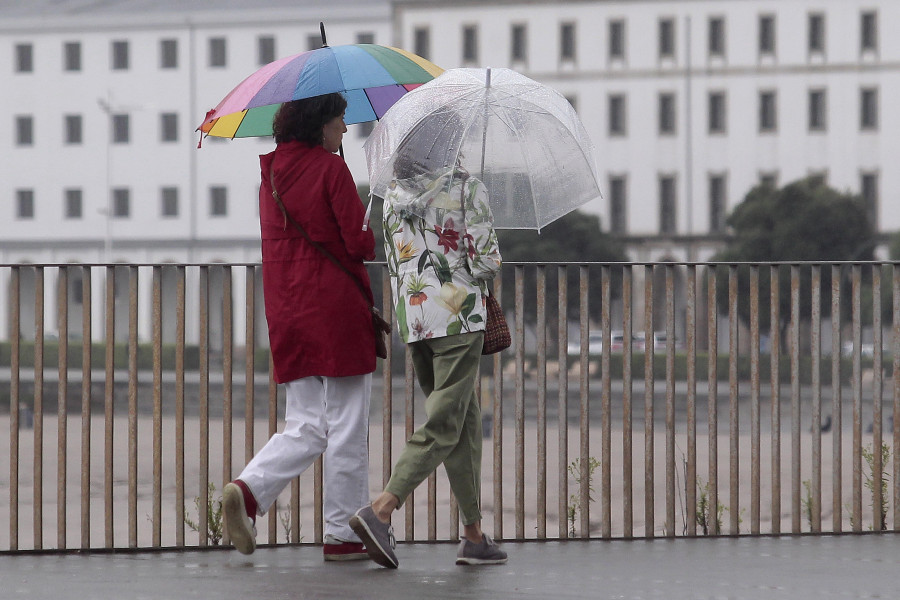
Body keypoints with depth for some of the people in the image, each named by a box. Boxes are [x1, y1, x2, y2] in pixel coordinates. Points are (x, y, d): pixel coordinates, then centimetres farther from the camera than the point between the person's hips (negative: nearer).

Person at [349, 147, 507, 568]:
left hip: (412, 320, 6)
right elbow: (487, 261, -10)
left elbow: (393, 264, 14)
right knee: (443, 426, -6)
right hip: (459, 316, -6)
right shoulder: (466, 189, -6)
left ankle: (474, 534, 12)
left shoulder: (393, 197, 10)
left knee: (466, 422, 14)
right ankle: (381, 510, -23)